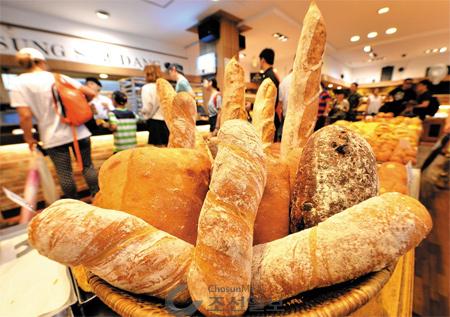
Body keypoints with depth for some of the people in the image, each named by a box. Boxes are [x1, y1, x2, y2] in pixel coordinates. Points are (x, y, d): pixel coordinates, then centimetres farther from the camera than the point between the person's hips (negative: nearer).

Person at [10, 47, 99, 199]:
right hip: (78, 132, 2)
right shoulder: (60, 77, 4)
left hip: (54, 138, -1)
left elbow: (25, 116, -9)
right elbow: (91, 93, 1)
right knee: (88, 166, 10)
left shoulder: (20, 83, -2)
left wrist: (29, 138, 5)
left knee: (64, 173, 7)